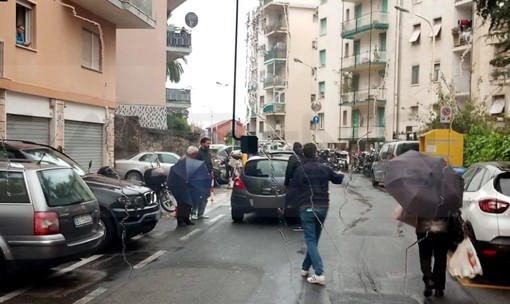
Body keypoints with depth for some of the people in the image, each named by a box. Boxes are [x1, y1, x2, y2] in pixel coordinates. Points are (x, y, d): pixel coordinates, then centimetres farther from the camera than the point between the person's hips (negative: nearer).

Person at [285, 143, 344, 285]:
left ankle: (319, 274, -15)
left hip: (307, 208, -4)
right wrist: (342, 175, 45)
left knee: (310, 240, -3)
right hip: (323, 207, 4)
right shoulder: (324, 168, 4)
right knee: (314, 239, 16)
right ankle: (305, 268, 26)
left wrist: (287, 203, 8)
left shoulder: (300, 170, -8)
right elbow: (338, 179, 22)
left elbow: (292, 188, -5)